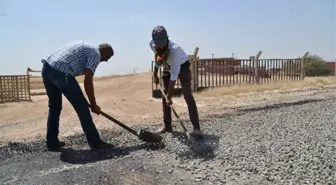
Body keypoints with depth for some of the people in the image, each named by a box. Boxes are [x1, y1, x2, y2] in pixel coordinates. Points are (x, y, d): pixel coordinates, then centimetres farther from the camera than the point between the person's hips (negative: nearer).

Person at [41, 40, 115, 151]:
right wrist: (93, 104, 1)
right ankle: (95, 143, 5)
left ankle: (52, 143, 27)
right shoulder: (96, 53, 3)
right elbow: (88, 81, -6)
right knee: (82, 107, -2)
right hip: (61, 72, -9)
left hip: (47, 68, 9)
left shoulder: (84, 46, 29)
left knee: (54, 107, 20)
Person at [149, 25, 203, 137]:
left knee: (188, 96, -15)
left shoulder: (174, 49, -40)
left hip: (182, 66, -6)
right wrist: (155, 74, 4)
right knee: (164, 96, 2)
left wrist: (169, 96, -36)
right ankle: (167, 126, 12)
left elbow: (174, 75, -38)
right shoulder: (152, 44, -22)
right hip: (167, 67, 6)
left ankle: (196, 128, -16)